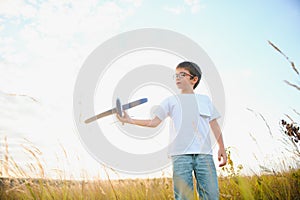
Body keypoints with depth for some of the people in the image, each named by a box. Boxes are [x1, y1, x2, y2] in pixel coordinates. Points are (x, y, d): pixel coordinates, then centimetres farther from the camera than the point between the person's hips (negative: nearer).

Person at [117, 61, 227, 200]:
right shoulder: (171, 101, 14)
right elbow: (154, 122, 10)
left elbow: (214, 125, 19)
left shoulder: (205, 100, 17)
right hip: (180, 154, -1)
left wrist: (222, 148, 13)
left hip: (204, 153, 2)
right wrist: (130, 120, 0)